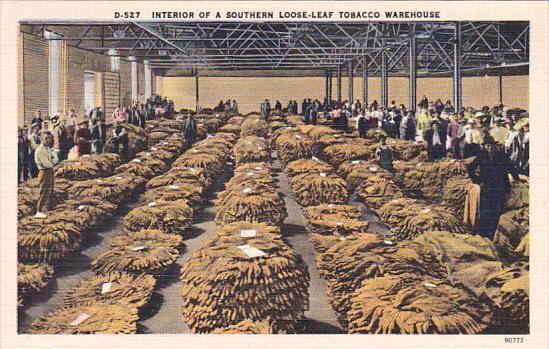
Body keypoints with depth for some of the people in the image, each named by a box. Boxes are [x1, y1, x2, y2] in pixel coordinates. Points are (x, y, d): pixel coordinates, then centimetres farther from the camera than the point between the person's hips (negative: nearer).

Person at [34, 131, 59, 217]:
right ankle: (39, 212, -3)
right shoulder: (40, 150, -15)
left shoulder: (49, 149, 13)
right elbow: (46, 164, -21)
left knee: (50, 191, 15)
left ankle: (47, 209, 26)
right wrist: (53, 163, -3)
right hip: (44, 172, -9)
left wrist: (51, 162, -13)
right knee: (43, 192, -7)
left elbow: (56, 160, 5)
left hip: (50, 171, 9)